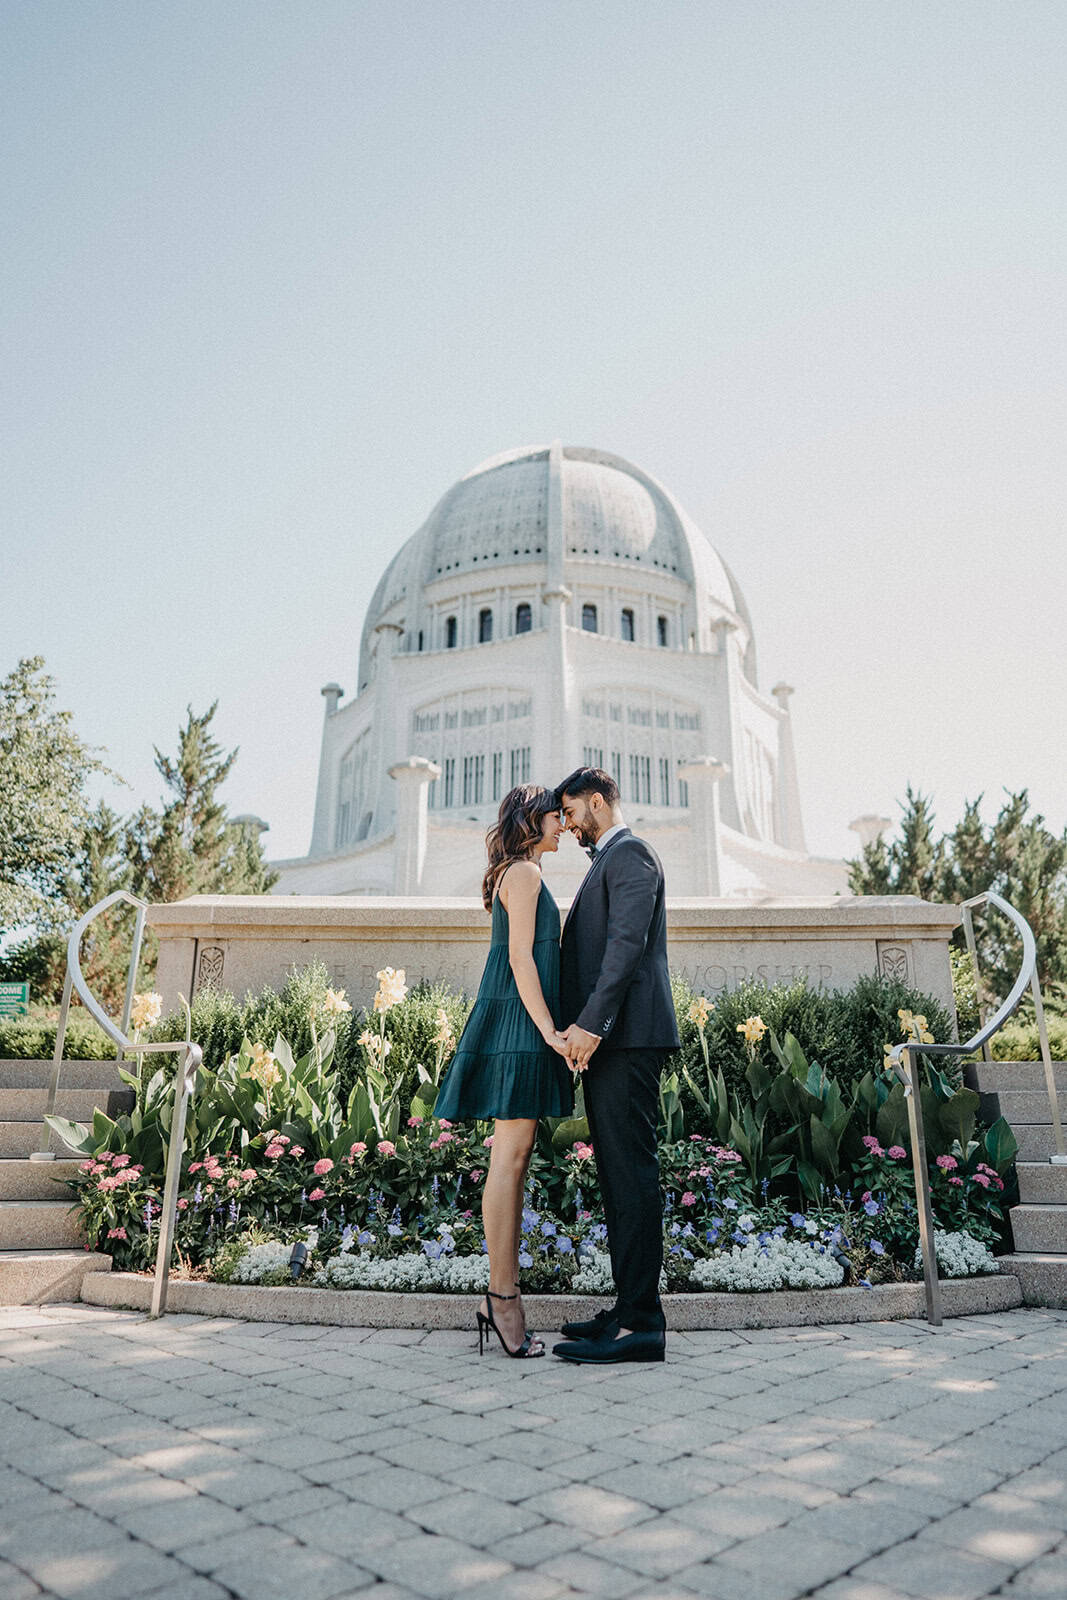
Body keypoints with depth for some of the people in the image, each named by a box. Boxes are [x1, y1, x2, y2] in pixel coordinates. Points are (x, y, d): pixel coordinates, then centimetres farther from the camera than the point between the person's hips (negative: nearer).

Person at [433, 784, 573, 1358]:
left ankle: (503, 1297, 13)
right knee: (510, 1157, -8)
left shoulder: (519, 875, 23)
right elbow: (520, 957, -15)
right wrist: (548, 1029, -19)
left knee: (514, 1158, 8)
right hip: (519, 1020, -10)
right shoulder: (524, 872, -7)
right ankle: (503, 1297, -2)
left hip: (519, 1023, 10)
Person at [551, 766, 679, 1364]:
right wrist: (586, 1027, 20)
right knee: (620, 1176, 11)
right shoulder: (610, 860, 25)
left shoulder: (629, 854, -6)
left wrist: (591, 1022, -23)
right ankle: (631, 1310, 19)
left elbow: (627, 944, -18)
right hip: (609, 1042, 10)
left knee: (632, 1175, -8)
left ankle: (640, 1324, -3)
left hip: (626, 1036, -10)